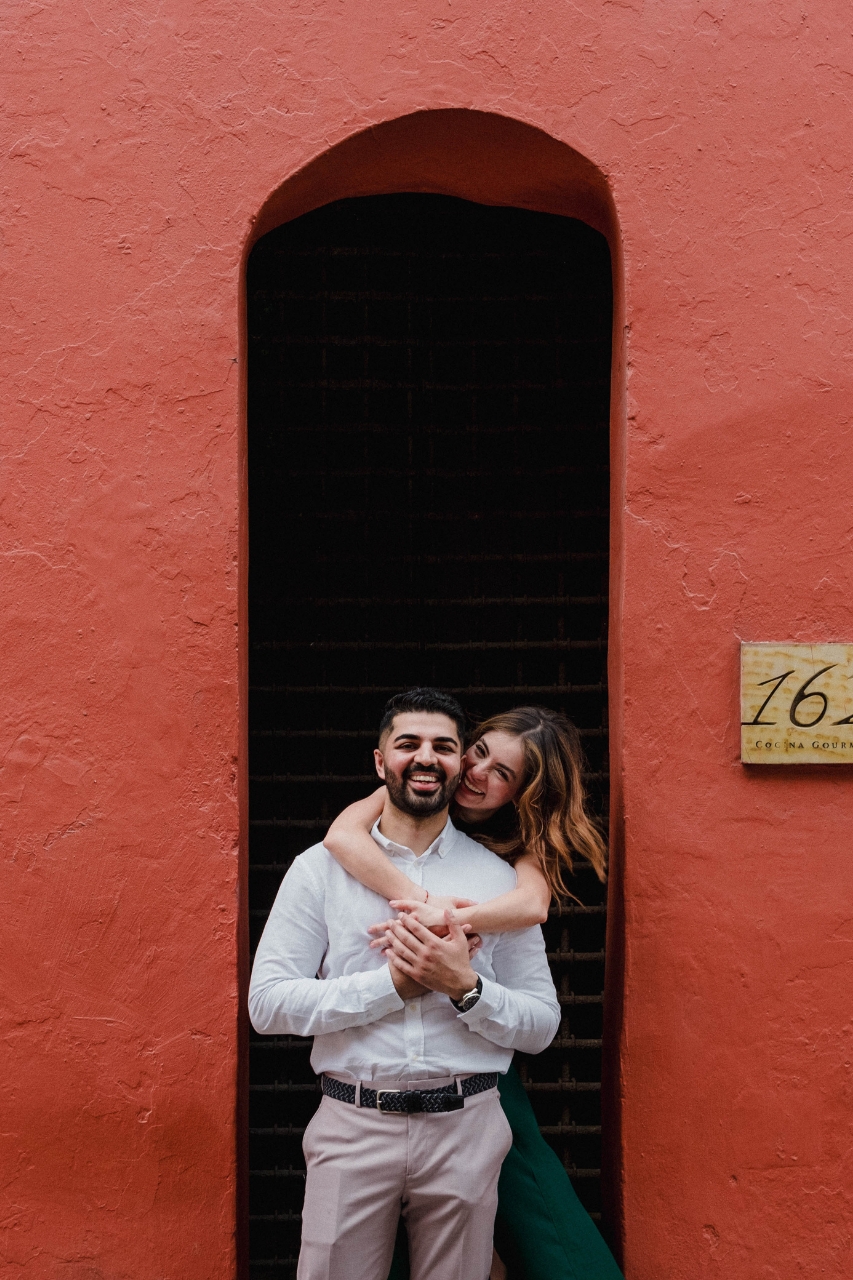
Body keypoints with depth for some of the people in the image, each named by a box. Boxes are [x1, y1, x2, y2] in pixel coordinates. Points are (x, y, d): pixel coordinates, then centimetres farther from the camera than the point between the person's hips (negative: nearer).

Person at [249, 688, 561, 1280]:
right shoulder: (321, 867, 3)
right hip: (352, 1125, -1)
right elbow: (268, 1003, -5)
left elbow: (541, 1025, 5)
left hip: (466, 1128, 1)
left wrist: (464, 987, -14)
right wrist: (392, 984, -13)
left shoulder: (499, 877, 6)